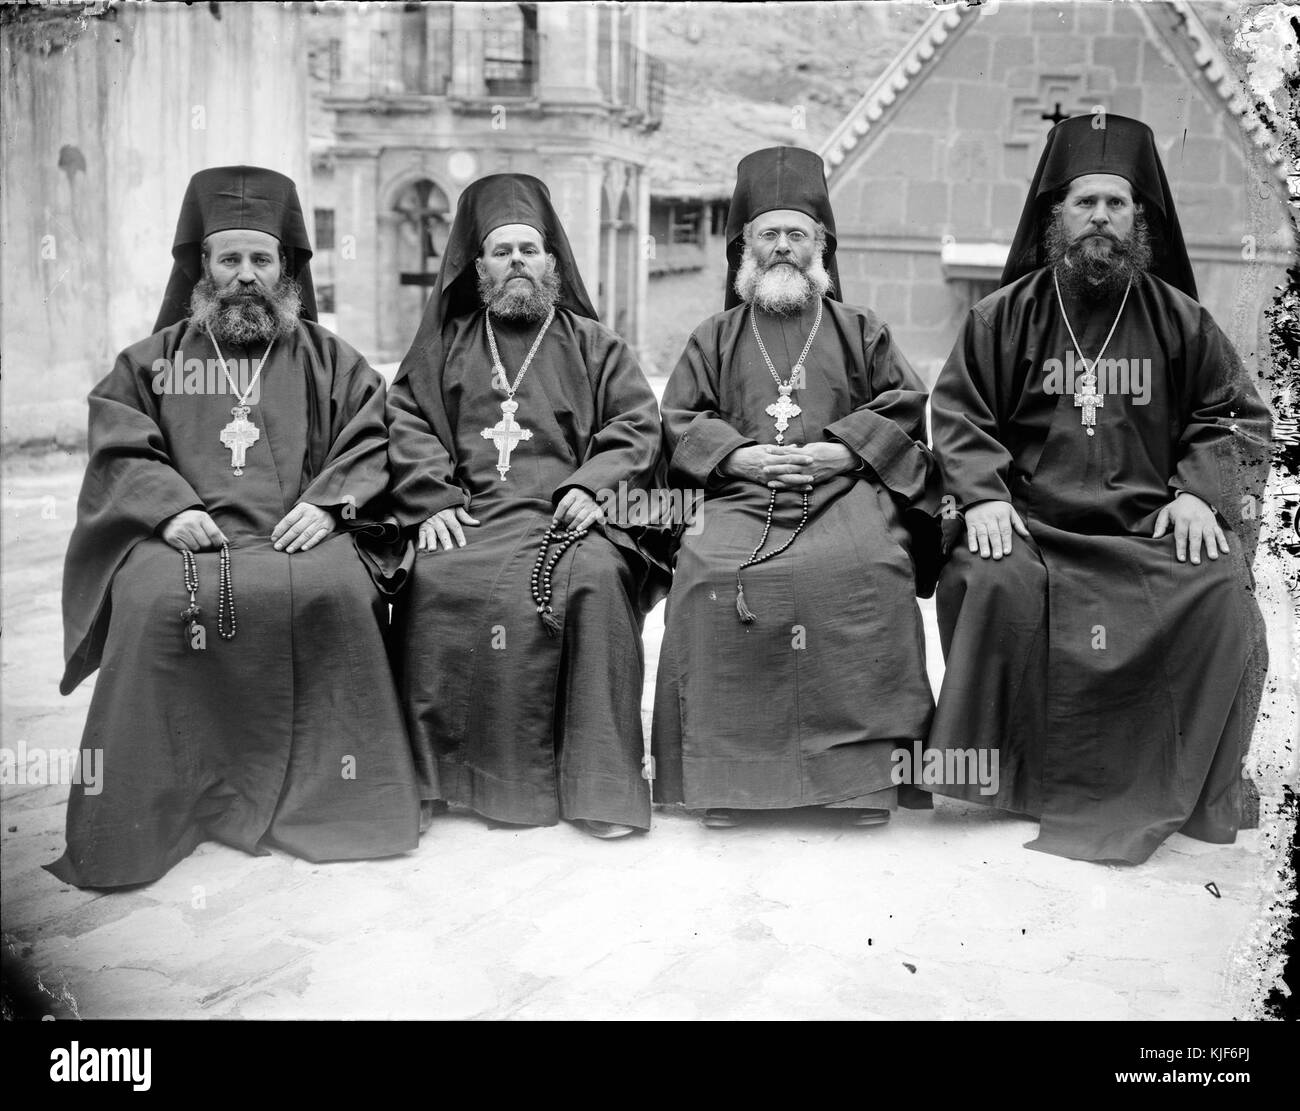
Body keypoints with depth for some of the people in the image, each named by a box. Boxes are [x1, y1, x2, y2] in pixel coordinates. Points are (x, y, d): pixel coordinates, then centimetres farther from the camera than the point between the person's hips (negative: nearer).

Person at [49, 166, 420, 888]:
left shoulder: (328, 359, 19)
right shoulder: (151, 362, 20)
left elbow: (372, 442, 10)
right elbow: (120, 452, 9)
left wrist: (327, 504, -9)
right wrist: (171, 507, -10)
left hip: (300, 535, 0)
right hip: (182, 537, 0)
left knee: (338, 590, -33)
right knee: (157, 598, -32)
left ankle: (329, 796, -19)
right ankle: (141, 822, -20)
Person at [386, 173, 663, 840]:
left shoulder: (591, 343, 19)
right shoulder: (445, 343, 22)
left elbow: (636, 424, 10)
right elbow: (406, 423, 13)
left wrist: (592, 487, -8)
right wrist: (430, 499, -5)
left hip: (566, 513, -1)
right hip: (468, 515, 1)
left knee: (598, 576, -33)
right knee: (431, 579, -30)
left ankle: (599, 782, -26)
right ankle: (425, 775, -19)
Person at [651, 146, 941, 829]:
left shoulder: (861, 331, 21)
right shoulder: (715, 338, 22)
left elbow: (904, 406, 13)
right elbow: (679, 420, 14)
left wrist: (842, 447, -4)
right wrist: (739, 454, -4)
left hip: (845, 489, 0)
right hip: (741, 492, 1)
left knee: (869, 570, -32)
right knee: (707, 570, -31)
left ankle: (868, 762, -19)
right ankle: (724, 771, -20)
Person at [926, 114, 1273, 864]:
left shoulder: (1178, 318, 12)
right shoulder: (1005, 316, 9)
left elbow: (1235, 414, 13)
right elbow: (959, 414, 6)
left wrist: (1199, 492, -4)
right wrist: (982, 494, -11)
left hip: (1151, 522, 1)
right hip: (1034, 523, -1)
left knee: (1220, 593, -26)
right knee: (994, 582, -31)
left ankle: (1179, 786, -9)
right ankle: (1014, 773, -12)